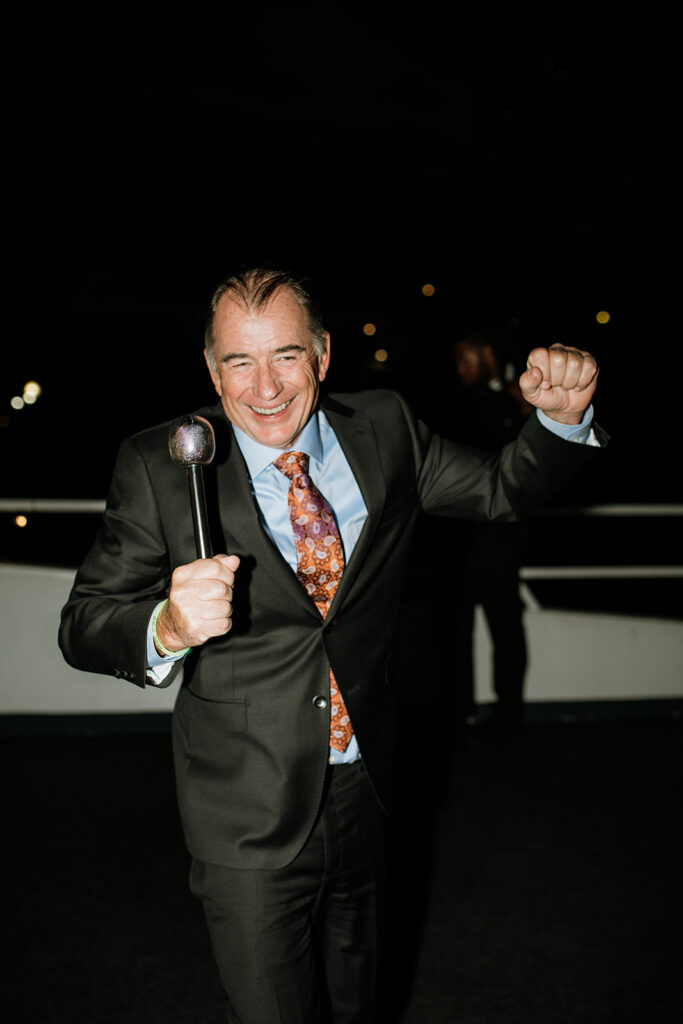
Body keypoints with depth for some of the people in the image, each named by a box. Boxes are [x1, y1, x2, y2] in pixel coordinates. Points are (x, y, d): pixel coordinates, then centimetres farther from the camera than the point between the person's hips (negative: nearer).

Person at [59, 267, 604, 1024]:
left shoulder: (383, 430, -3)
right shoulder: (159, 466, -13)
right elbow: (82, 627, -14)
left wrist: (562, 417, -13)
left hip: (363, 791, 4)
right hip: (249, 813, -4)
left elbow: (505, 490, 7)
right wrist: (168, 627, -36)